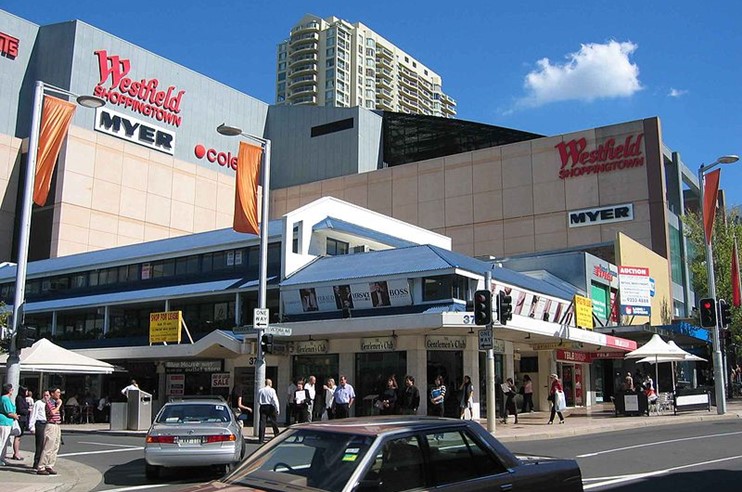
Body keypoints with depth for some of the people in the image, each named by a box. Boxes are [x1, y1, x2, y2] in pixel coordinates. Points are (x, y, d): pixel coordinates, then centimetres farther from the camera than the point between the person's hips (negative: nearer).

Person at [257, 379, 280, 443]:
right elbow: (275, 400, -11)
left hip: (262, 407, 3)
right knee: (273, 422, 10)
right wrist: (277, 409, -7)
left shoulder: (260, 390, 6)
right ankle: (277, 435, 18)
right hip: (270, 407, -3)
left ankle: (261, 439, -1)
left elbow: (258, 400, 13)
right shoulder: (272, 390, -7)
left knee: (262, 422, 2)